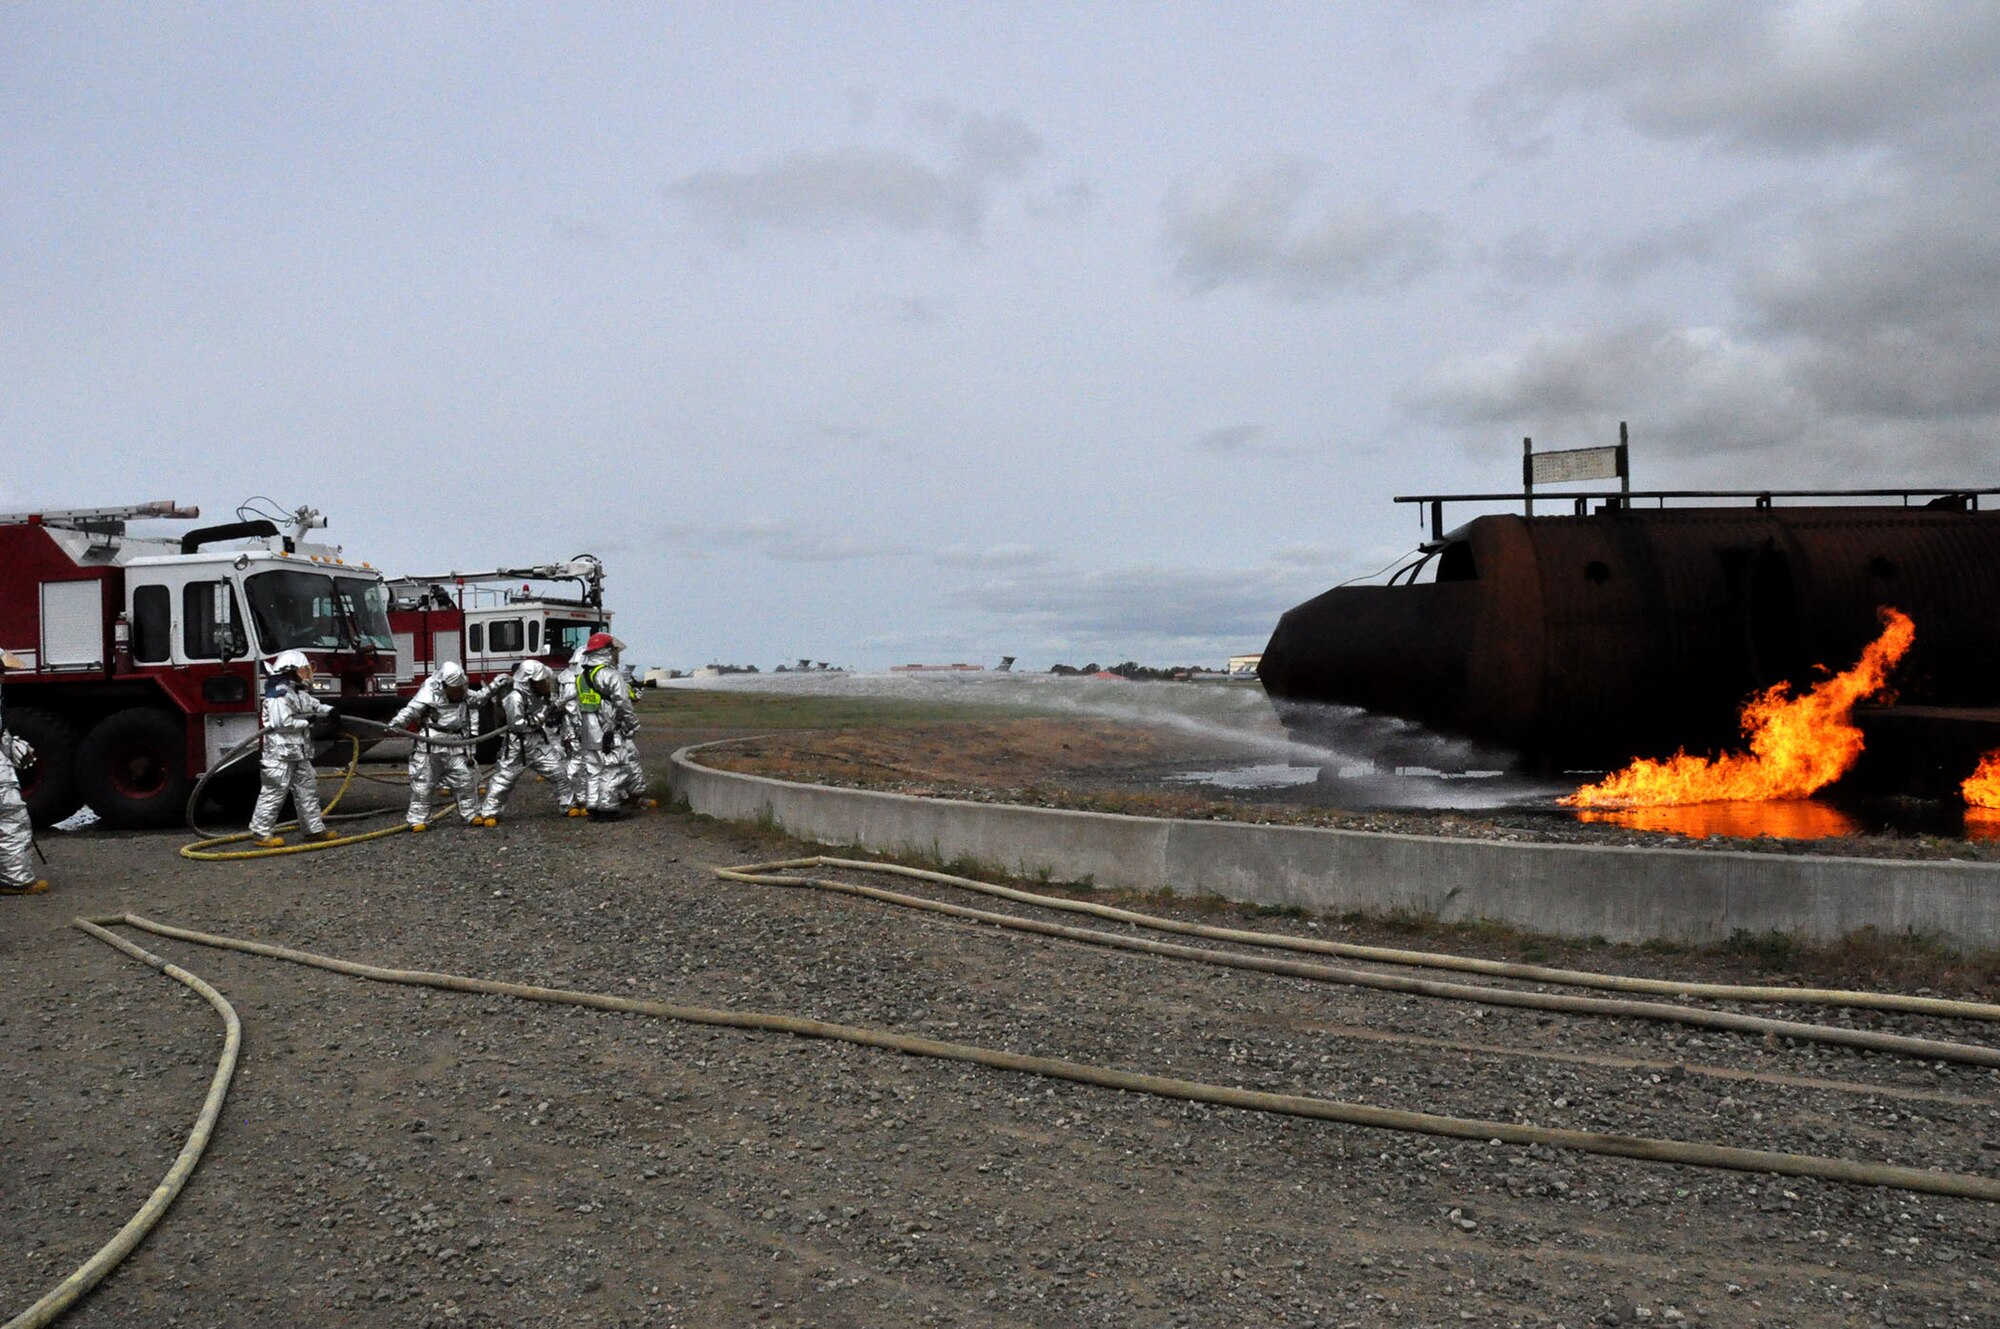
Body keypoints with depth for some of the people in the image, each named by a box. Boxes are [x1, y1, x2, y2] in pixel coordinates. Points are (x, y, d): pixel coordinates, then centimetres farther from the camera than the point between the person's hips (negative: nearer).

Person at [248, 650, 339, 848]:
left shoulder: (298, 693, 13)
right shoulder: (279, 696, -17)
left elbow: (313, 704, 25)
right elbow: (282, 722, -24)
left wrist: (329, 710, 6)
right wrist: (306, 722, -15)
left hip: (298, 753, 10)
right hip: (280, 752, -10)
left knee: (307, 787, 12)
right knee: (274, 791, -6)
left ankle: (314, 828, 18)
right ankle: (261, 833, 0)